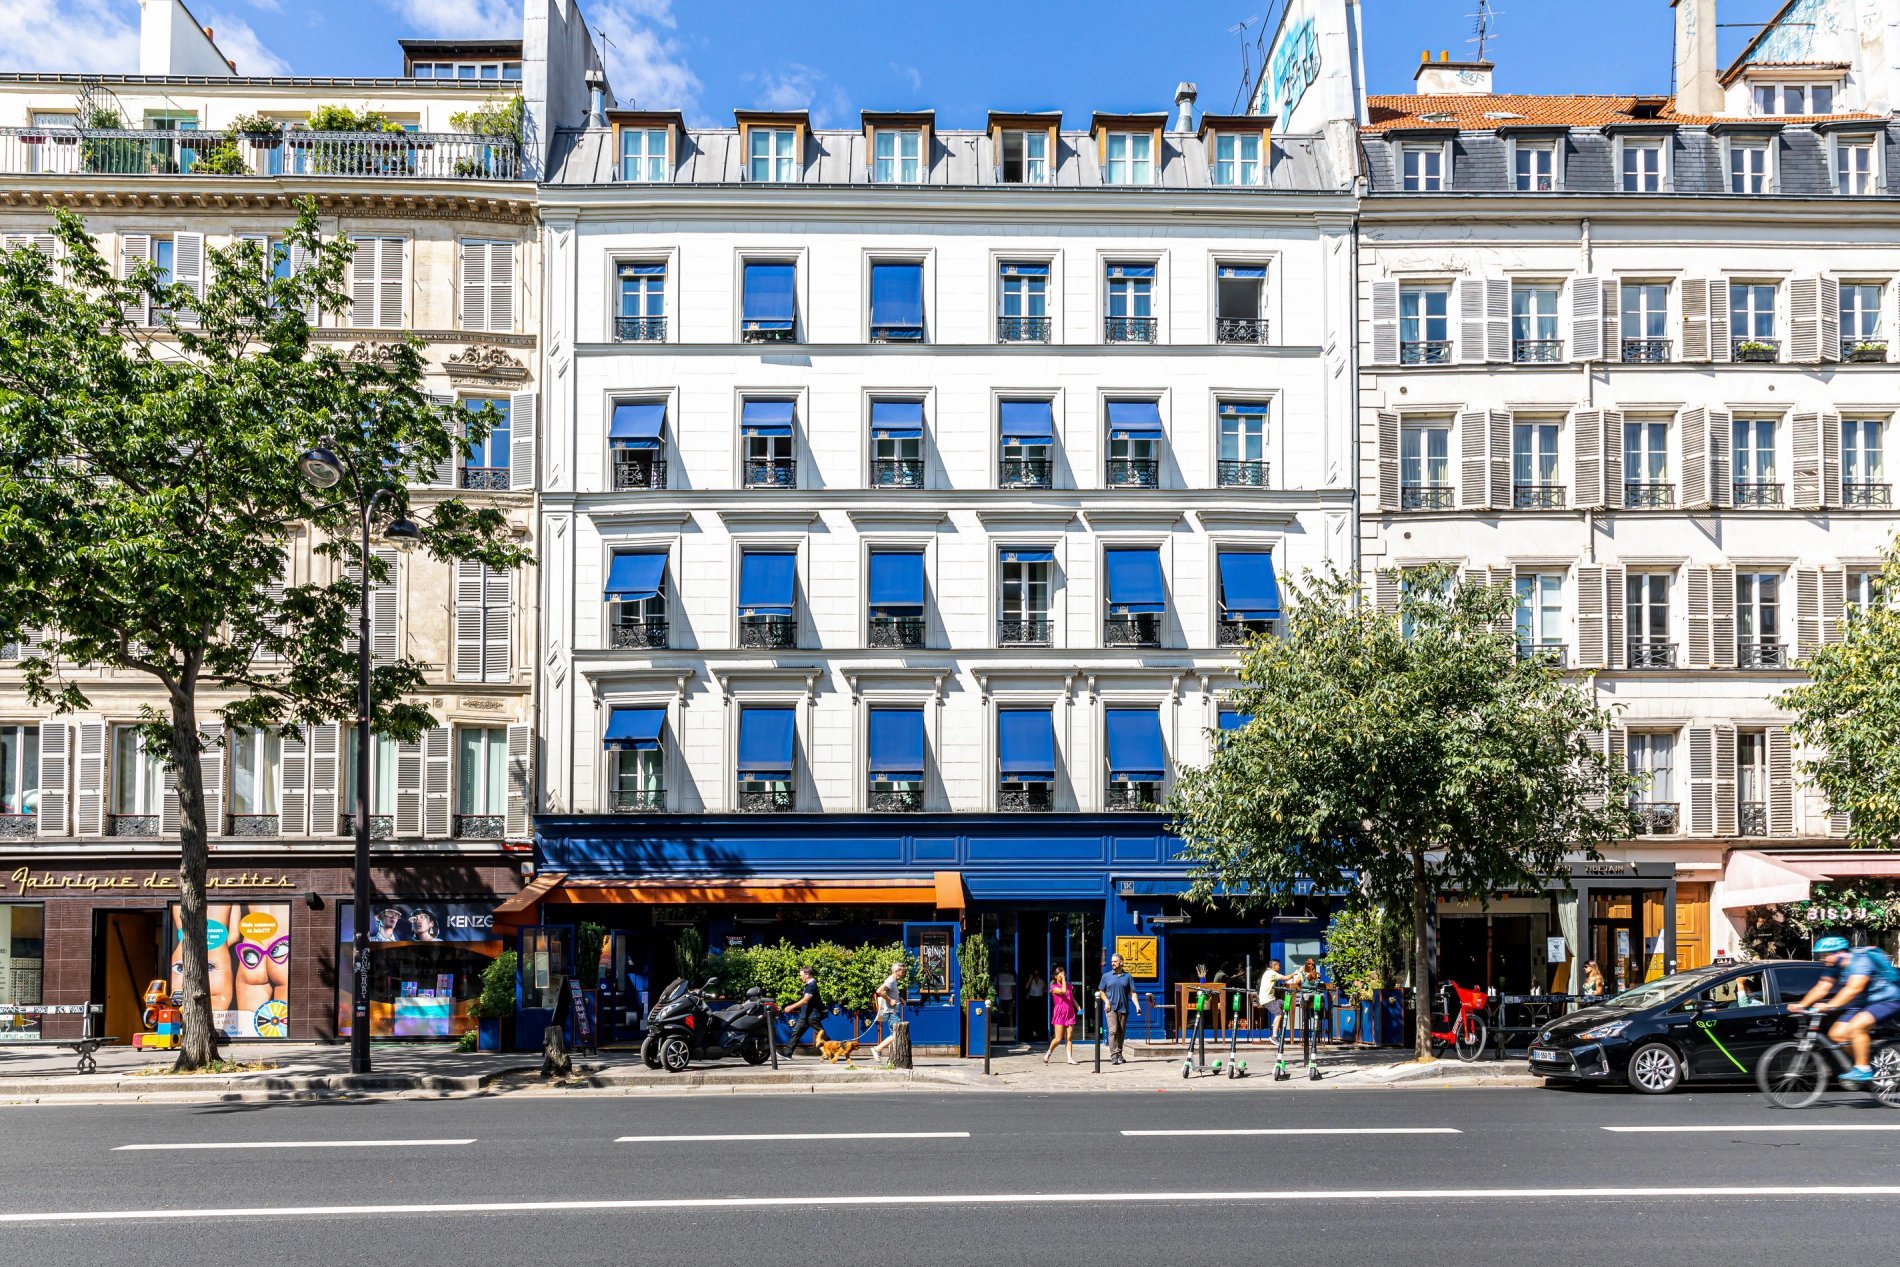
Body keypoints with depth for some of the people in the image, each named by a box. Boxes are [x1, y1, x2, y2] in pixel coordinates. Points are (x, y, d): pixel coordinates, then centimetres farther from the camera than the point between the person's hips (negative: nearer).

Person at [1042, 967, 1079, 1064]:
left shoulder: (1068, 985, 15)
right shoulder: (1054, 987, -5)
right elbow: (1063, 991, -24)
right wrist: (1063, 979, -16)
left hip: (1070, 1014, 5)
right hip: (1059, 1015, -5)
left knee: (1069, 1038, 1)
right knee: (1058, 1038, -6)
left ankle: (1070, 1058, 0)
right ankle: (1048, 1053, 15)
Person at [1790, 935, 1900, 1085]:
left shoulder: (1861, 960, -24)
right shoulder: (1836, 966, 3)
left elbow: (1854, 988, -36)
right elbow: (1822, 987, 0)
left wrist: (1830, 1006, -44)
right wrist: (1801, 1005, -13)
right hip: (1865, 1004, 9)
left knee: (1856, 1026, -31)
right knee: (1837, 1034, -6)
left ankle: (1863, 1070, -20)